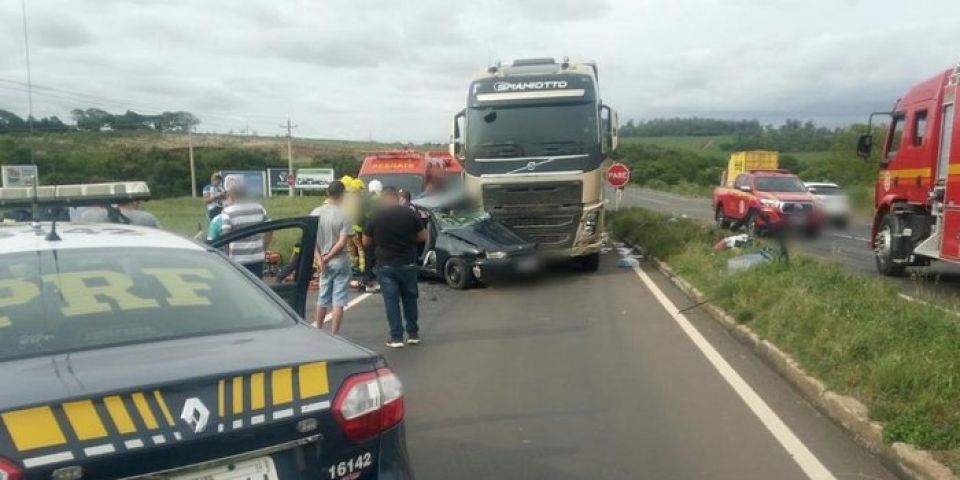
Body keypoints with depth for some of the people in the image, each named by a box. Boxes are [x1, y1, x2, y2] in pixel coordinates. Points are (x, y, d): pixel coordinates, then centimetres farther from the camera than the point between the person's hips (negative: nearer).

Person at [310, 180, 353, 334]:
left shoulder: (316, 213, -1)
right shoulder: (344, 215, -14)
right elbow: (343, 242, -18)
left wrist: (319, 258, -4)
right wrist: (328, 257, -9)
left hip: (324, 262, 5)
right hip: (340, 261, -5)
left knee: (323, 297, 21)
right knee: (338, 301, 2)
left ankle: (318, 328, 35)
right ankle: (333, 335, 3)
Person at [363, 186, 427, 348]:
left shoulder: (375, 217, -5)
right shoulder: (410, 214, -5)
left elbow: (366, 241, 4)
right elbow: (423, 236, 1)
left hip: (385, 265, -1)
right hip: (407, 264, 1)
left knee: (391, 301, 5)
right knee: (410, 298, 15)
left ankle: (396, 337, 3)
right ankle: (413, 334, 19)